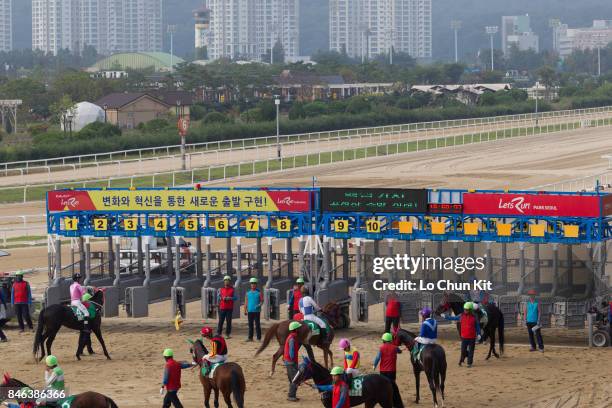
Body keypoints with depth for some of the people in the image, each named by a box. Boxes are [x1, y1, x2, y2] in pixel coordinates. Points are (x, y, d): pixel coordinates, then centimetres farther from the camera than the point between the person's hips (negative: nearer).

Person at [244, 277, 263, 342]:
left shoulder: (259, 292, 2)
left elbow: (262, 300, 0)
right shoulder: (248, 293, 12)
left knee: (257, 325, -4)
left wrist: (259, 305, -19)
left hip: (257, 311, -3)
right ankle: (250, 337, 11)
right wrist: (245, 310, 9)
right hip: (250, 311, 3)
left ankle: (259, 337, -1)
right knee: (250, 325, 6)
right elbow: (246, 302, 14)